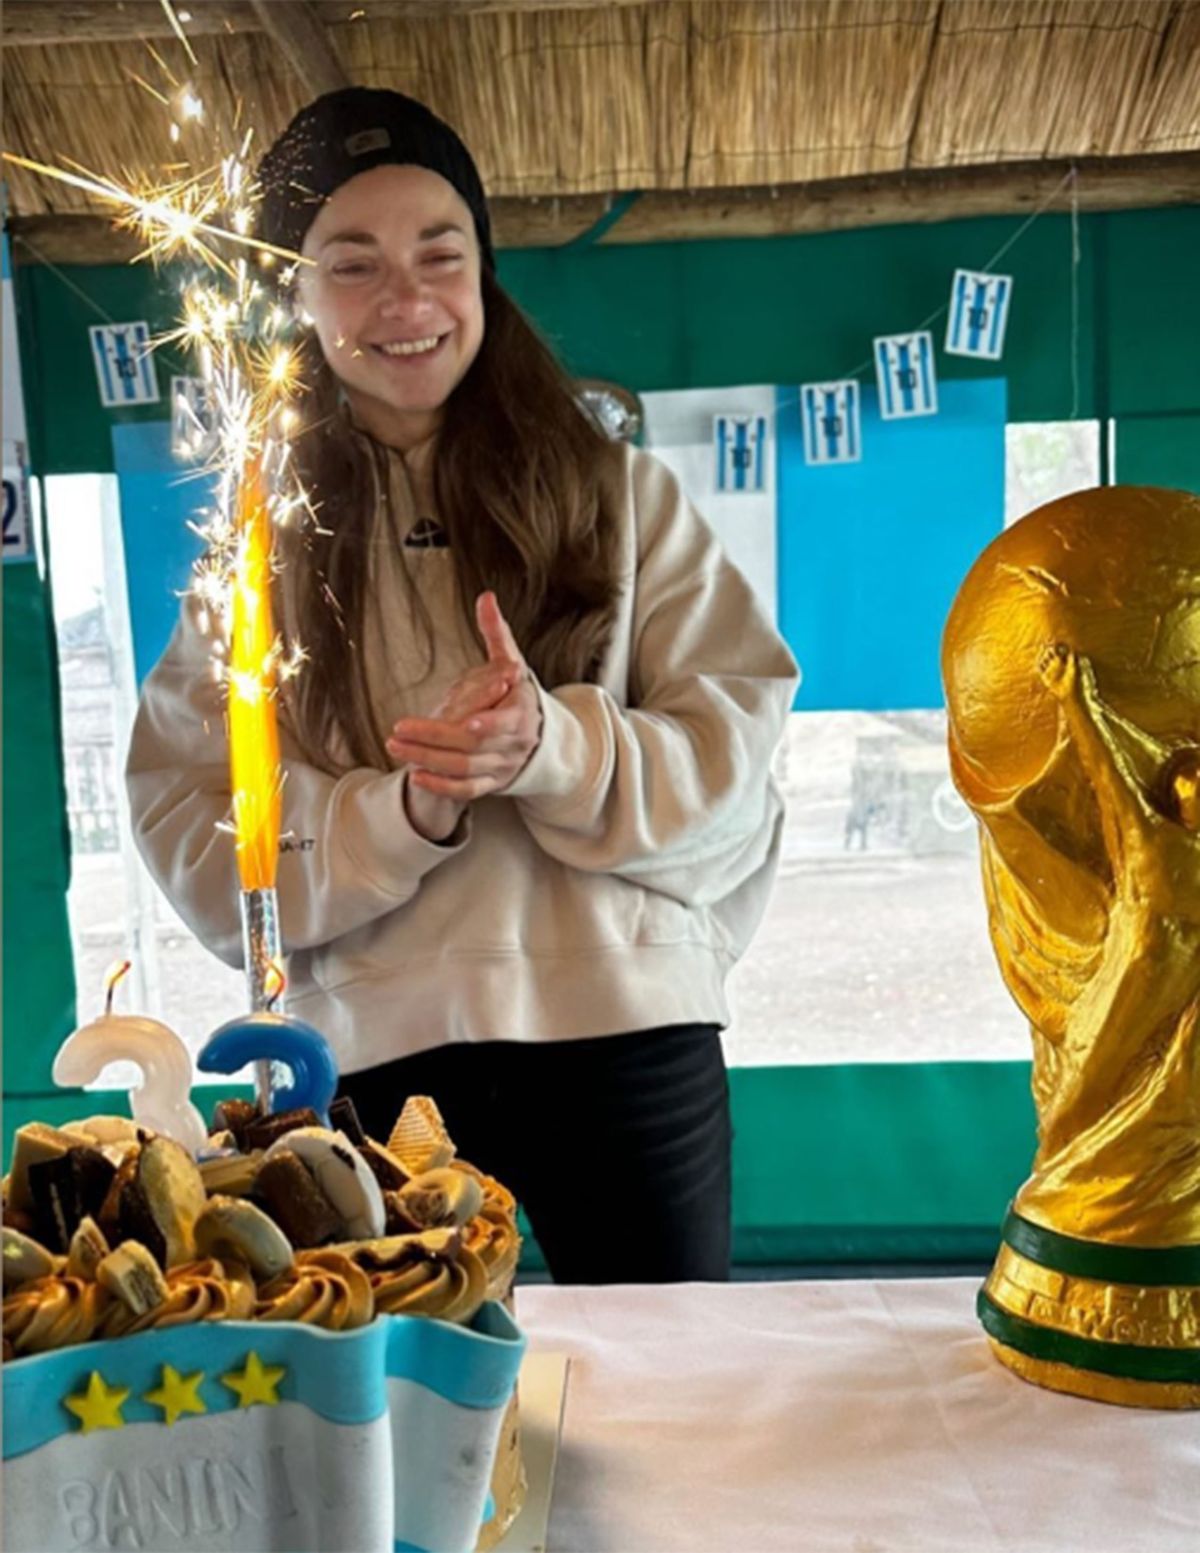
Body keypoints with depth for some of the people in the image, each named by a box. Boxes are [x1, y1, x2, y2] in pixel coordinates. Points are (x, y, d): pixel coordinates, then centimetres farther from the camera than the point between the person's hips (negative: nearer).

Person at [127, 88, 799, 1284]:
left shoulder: (619, 493, 5)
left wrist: (556, 748, -21)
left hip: (627, 1036, 0)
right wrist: (404, 808, -18)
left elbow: (736, 749, -3)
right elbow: (195, 843, -1)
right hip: (373, 1058, 1)